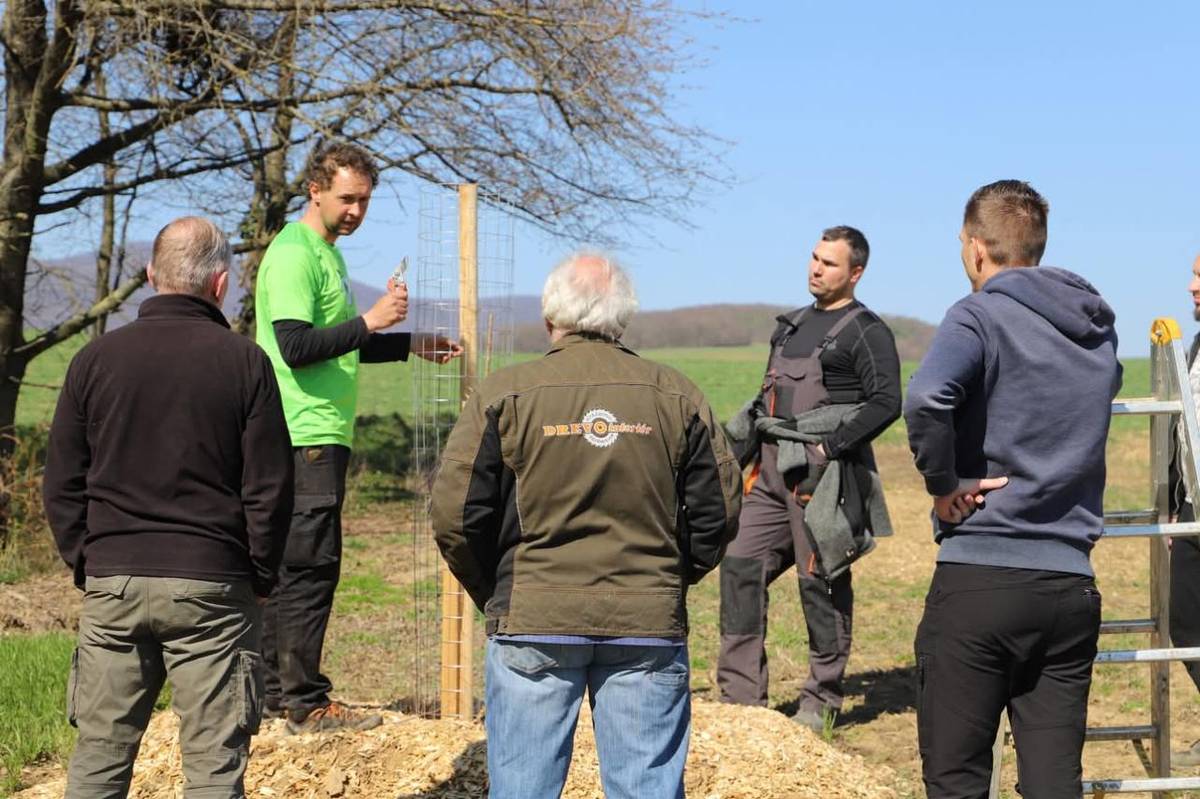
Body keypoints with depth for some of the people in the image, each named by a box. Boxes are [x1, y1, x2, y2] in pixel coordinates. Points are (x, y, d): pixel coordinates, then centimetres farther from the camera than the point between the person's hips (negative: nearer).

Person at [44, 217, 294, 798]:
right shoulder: (244, 362, -3)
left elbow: (61, 484, 6)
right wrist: (262, 576, 8)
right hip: (213, 586, -2)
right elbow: (269, 487, -3)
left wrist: (85, 564, 15)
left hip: (112, 583, 3)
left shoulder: (96, 358, 4)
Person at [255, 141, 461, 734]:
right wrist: (370, 321, -23)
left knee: (289, 564, 13)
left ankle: (276, 689, 20)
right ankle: (306, 703, -2)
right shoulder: (293, 254, -12)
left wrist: (413, 344, 20)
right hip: (307, 435, -10)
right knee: (310, 564, -7)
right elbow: (295, 347, -21)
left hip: (321, 435, 10)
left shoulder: (325, 253, 20)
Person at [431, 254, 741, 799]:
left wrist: (492, 594, 11)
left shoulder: (504, 395, -3)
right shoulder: (677, 396, 3)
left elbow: (455, 516, -4)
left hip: (532, 624, -1)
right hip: (650, 628, 2)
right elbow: (717, 513, 5)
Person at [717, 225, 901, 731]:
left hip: (821, 474, -8)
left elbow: (886, 402, -16)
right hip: (772, 469, 8)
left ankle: (822, 700, 12)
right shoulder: (793, 324, 20)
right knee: (740, 566, 1)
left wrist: (833, 447, -19)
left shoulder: (867, 332, -5)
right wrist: (746, 444, 14)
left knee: (821, 581, -1)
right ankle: (740, 695, 7)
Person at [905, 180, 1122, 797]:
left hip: (976, 582, -5)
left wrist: (945, 485, -13)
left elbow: (925, 400, -26)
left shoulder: (980, 317, -7)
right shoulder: (1100, 333, 13)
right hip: (1071, 586, 5)